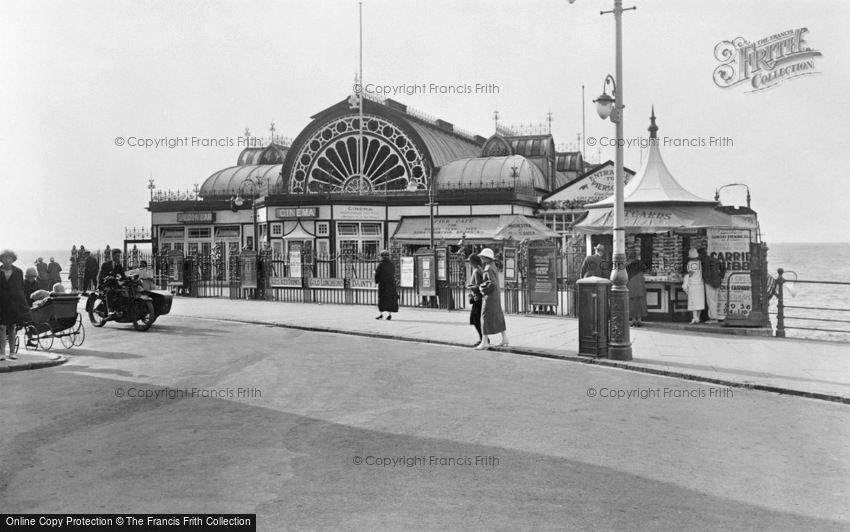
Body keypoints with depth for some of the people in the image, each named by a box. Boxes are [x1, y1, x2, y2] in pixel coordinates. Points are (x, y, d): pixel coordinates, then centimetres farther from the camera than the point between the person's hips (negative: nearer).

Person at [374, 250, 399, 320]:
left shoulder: (381, 264, -8)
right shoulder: (392, 264, 4)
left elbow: (377, 274, -4)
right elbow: (393, 274, 11)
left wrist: (376, 281, 12)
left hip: (382, 284, -3)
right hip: (391, 283, 3)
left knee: (381, 299, 2)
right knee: (390, 299, 6)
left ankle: (381, 314, -5)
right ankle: (389, 314, 1)